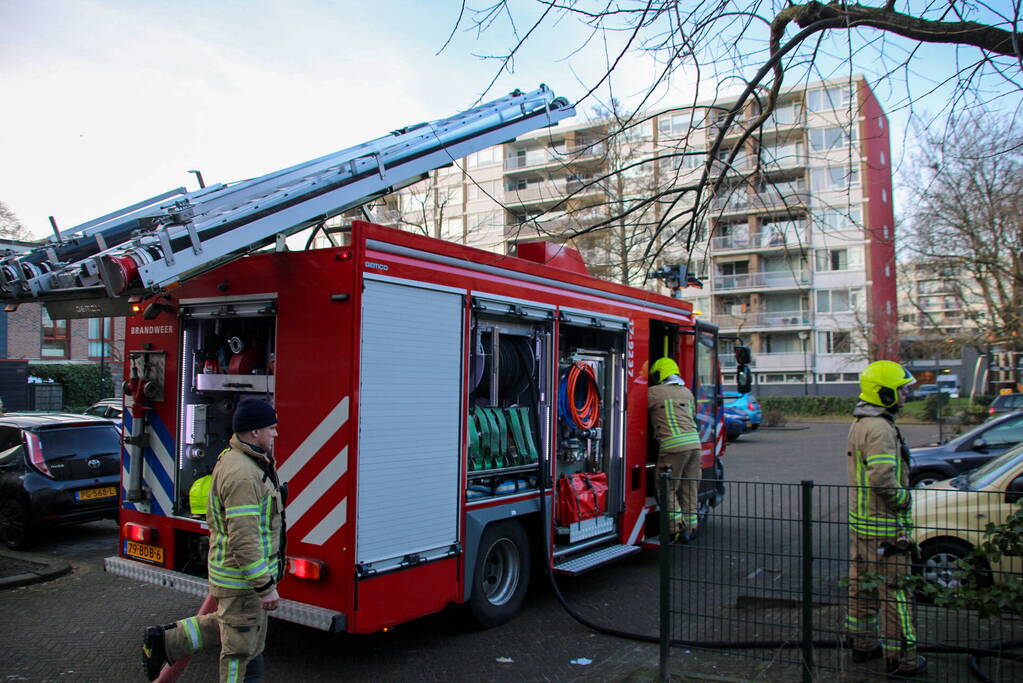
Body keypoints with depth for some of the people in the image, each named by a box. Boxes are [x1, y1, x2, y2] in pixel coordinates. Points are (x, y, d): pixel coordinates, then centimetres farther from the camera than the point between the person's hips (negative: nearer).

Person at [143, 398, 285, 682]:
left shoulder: (233, 459, 9)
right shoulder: (242, 474, -26)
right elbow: (243, 539, -28)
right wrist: (265, 587, -24)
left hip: (232, 572, 10)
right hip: (242, 579, -10)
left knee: (226, 624, 27)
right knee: (242, 649, 4)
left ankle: (164, 640, 31)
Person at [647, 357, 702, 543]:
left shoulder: (654, 392, 0)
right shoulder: (687, 392, 20)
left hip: (673, 445, -6)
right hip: (694, 442, 7)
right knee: (689, 489, 14)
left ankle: (680, 529, -2)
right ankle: (691, 527, 18)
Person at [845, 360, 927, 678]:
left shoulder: (861, 424, 12)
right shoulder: (879, 428, -21)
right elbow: (883, 479, -28)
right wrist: (904, 500, -12)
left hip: (861, 520, 10)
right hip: (884, 525, -10)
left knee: (863, 584, 18)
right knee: (895, 590, 0)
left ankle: (863, 643, 30)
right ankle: (900, 657, 9)